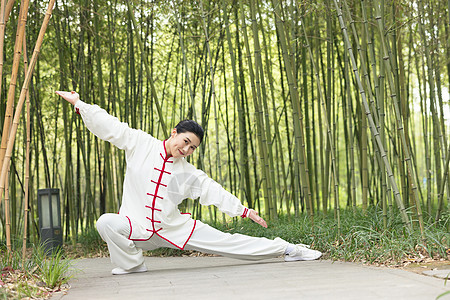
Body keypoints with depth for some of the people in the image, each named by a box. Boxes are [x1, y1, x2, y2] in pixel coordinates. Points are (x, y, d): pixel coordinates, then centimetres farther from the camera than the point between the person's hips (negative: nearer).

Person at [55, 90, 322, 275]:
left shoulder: (190, 173, 0)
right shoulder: (140, 144, -5)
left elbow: (214, 191, 7)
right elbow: (109, 126, -4)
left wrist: (244, 210, 7)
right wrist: (79, 103, -6)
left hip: (175, 227, 1)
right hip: (137, 226, -1)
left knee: (227, 242, -4)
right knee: (106, 223, -32)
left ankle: (287, 249, 9)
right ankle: (133, 265, -9)